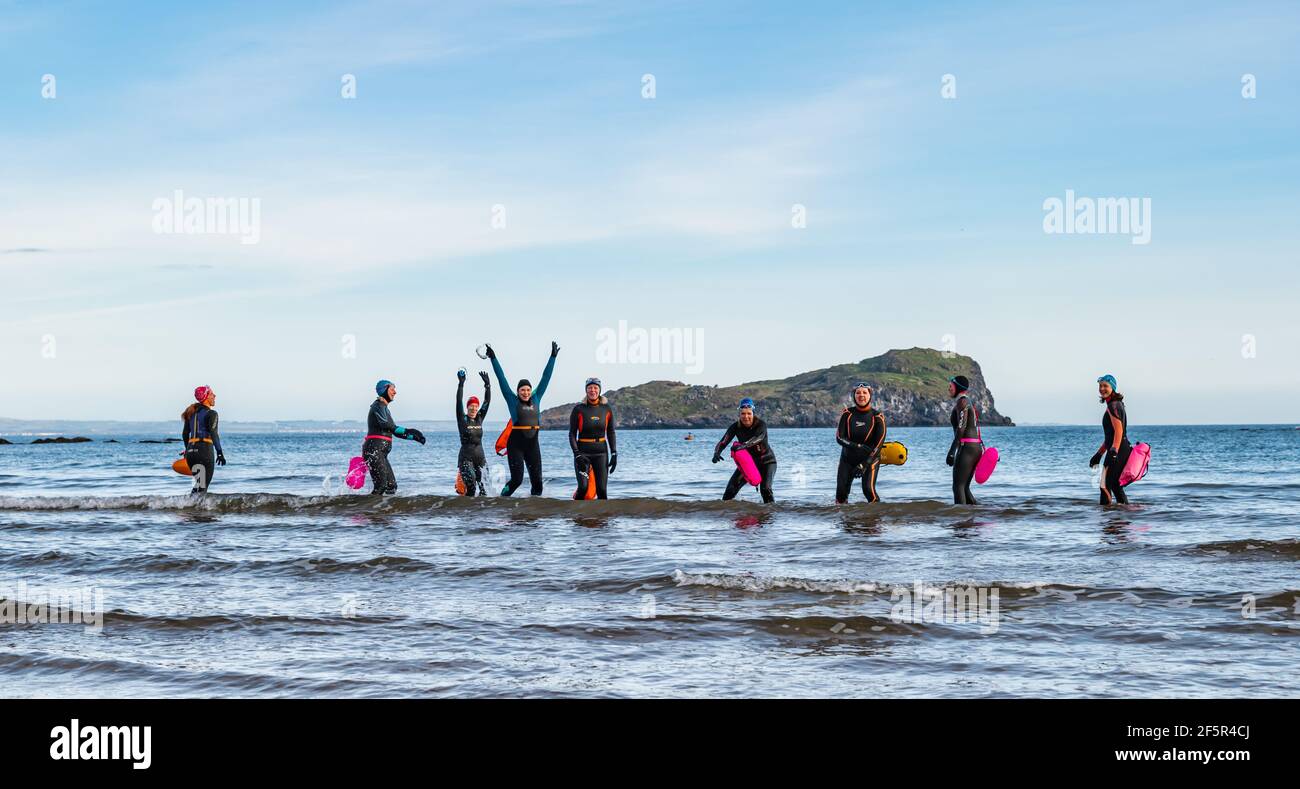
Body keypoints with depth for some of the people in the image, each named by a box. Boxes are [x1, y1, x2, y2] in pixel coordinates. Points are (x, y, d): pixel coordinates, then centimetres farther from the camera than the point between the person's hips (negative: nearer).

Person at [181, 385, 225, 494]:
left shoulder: (191, 413, 16)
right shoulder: (211, 414, -5)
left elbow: (185, 434, 18)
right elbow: (213, 434, -14)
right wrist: (220, 452, -14)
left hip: (191, 450, 7)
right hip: (205, 449, -7)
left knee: (199, 483, 18)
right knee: (203, 486, -6)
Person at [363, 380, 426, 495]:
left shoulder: (384, 407, 23)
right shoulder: (378, 406, -6)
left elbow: (394, 430, 27)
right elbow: (384, 424, -23)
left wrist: (413, 437, 17)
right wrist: (407, 431, -24)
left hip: (381, 452, 10)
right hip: (374, 450, -10)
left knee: (392, 486, 4)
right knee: (381, 485, -18)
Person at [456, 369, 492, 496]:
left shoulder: (479, 419, 10)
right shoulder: (462, 420, 0)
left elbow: (487, 402, 6)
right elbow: (459, 402, -10)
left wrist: (487, 384, -3)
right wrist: (461, 384, -17)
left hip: (480, 458, 4)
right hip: (465, 458, -4)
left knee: (484, 487, -5)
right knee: (471, 486, -18)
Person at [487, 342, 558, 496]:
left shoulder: (536, 399, 9)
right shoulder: (513, 401, 0)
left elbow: (545, 378, 13)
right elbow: (501, 379, -2)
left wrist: (553, 357, 15)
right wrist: (493, 359, -5)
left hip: (533, 444, 4)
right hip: (516, 444, -4)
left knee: (537, 480, 0)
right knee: (517, 479, -10)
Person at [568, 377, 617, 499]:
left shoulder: (606, 409, 4)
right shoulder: (579, 409, -3)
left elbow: (611, 433, 10)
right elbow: (572, 434, -2)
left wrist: (614, 454, 2)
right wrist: (577, 454, -12)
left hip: (601, 452, 2)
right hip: (583, 452, -2)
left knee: (601, 489, -4)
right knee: (583, 487, -14)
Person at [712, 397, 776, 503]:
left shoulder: (761, 424, -22)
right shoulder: (736, 427, -12)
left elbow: (758, 438, -43)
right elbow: (723, 442, -20)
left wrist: (742, 445, -61)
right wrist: (716, 453, -42)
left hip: (766, 461, -4)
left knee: (765, 489, -25)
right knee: (731, 488, -8)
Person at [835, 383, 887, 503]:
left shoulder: (877, 417, -8)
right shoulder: (847, 413, -2)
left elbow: (878, 444, -12)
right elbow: (839, 438, -8)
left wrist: (864, 464, -20)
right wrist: (858, 446, -23)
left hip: (870, 459, -2)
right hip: (848, 458, 2)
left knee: (868, 489, -21)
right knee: (841, 490, -11)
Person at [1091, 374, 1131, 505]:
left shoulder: (1113, 405, -11)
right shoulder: (1115, 404, 21)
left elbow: (1118, 431, -22)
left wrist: (1114, 451, -31)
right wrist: (1099, 454, 28)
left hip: (1118, 451, -10)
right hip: (1123, 451, 10)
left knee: (1105, 485, -11)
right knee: (1115, 486, 13)